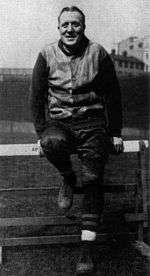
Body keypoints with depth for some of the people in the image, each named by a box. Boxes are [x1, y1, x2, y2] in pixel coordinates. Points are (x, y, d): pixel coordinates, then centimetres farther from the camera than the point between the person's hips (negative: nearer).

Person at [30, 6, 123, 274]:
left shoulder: (98, 53, 2)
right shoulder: (46, 55, 3)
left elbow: (113, 95, 7)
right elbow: (36, 97, 7)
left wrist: (115, 133, 4)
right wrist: (42, 133, -1)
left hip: (92, 124, 0)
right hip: (58, 123, 1)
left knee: (92, 179, -17)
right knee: (53, 143, -35)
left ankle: (86, 248, -12)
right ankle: (67, 178, -2)